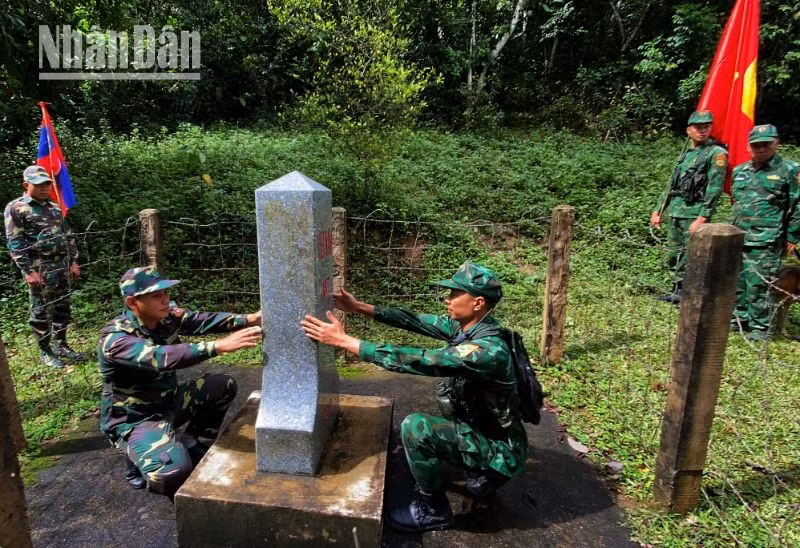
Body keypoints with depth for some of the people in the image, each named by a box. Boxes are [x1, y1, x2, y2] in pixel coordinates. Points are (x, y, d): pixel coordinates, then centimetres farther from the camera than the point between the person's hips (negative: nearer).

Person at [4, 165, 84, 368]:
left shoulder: (54, 208, 14)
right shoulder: (15, 208, -5)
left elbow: (68, 236, 17)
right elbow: (15, 243, -10)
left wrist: (73, 262, 10)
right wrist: (29, 271, -16)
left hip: (61, 266, 6)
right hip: (39, 268, -6)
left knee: (62, 307, 12)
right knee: (40, 311, 4)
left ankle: (61, 345, 25)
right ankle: (45, 352, 15)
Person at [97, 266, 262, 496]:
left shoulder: (168, 317, -6)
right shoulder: (115, 337, -28)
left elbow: (201, 321, -20)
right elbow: (161, 358, -43)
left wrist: (249, 319, -35)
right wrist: (220, 346, -52)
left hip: (168, 402, 8)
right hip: (134, 420, -7)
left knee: (224, 386, 0)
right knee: (175, 472, -30)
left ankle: (192, 446, 11)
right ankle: (138, 460, 6)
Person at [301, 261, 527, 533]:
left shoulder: (488, 350, -32)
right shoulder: (465, 326, -6)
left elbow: (416, 361, -35)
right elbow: (415, 321, 0)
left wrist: (344, 340, -32)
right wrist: (360, 307, -5)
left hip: (501, 448, -9)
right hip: (485, 431, 9)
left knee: (415, 427, -23)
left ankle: (433, 510, 2)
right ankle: (483, 473, 24)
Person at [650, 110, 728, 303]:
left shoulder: (717, 154, -5)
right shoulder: (685, 154, 18)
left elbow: (714, 189, -13)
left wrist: (702, 218, -20)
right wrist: (658, 210, 17)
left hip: (695, 213, -7)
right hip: (676, 212, 7)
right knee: (674, 254, 13)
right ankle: (678, 292, 26)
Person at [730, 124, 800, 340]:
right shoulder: (739, 171, 14)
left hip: (766, 242, -6)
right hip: (737, 239, 6)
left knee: (759, 285, -3)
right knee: (736, 282, 11)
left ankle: (759, 328, 8)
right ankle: (738, 320, 25)